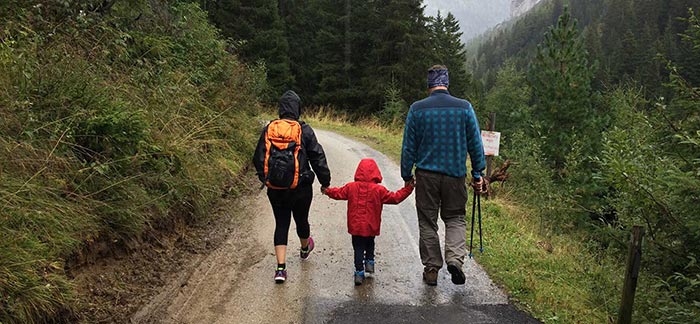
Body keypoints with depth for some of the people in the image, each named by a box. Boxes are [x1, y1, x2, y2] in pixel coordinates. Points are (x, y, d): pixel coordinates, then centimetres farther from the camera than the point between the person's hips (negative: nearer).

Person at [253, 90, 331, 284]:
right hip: (301, 187, -1)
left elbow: (259, 158, 5)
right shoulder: (304, 130, -9)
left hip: (275, 188, 2)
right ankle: (305, 248, 48)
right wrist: (325, 182, 3)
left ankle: (280, 268, -1)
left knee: (281, 224, 7)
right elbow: (318, 157, -6)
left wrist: (264, 178, 20)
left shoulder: (269, 130, -2)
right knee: (301, 220, 20)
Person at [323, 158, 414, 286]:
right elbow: (395, 198, -5)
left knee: (358, 248, 8)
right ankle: (370, 262, 20)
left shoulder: (351, 187, -4)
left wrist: (327, 191, 28)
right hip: (371, 227, -1)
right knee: (370, 244, 26)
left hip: (355, 226, 1)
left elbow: (338, 193, 9)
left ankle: (359, 273, 4)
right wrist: (407, 189, 5)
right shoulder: (379, 190, -9)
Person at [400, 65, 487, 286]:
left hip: (426, 174, 0)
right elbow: (476, 144, 1)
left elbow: (408, 146, 0)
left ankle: (431, 269, 17)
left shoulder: (417, 109, -4)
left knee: (427, 222, 11)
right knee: (456, 218, 15)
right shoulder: (464, 108, -2)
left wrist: (407, 175, 10)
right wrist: (478, 174, 10)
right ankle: (455, 258, -6)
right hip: (455, 174, 1)